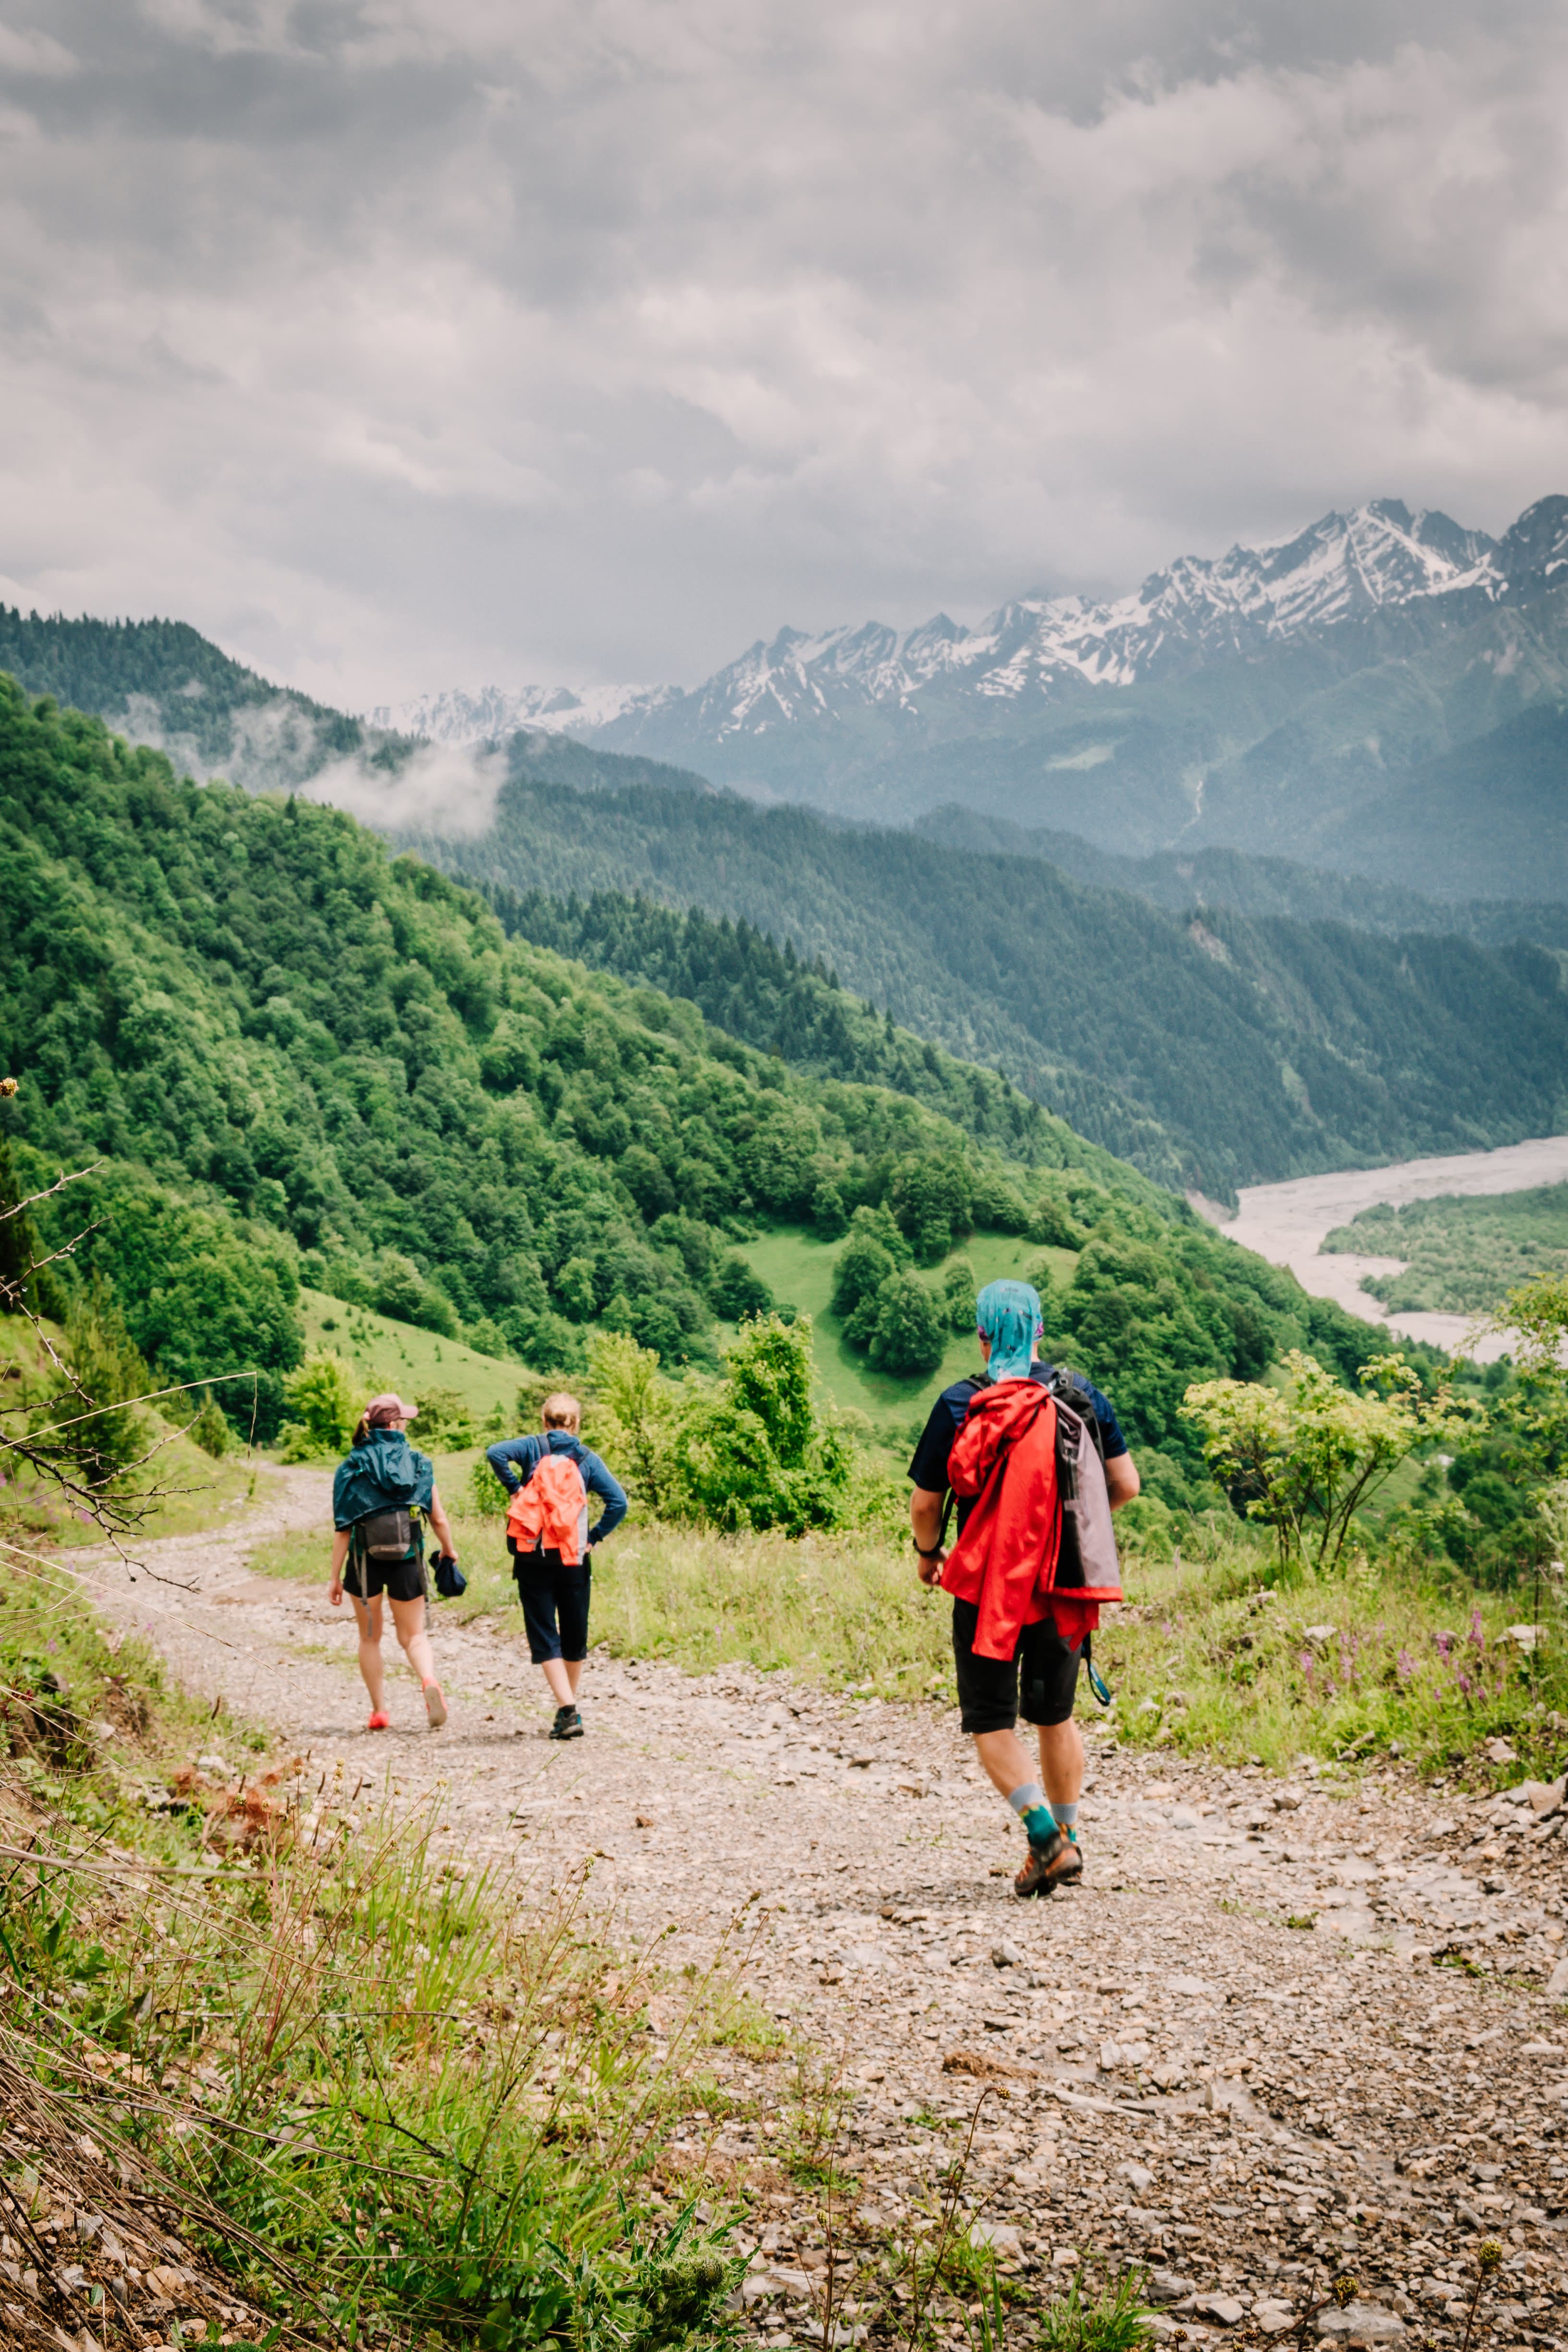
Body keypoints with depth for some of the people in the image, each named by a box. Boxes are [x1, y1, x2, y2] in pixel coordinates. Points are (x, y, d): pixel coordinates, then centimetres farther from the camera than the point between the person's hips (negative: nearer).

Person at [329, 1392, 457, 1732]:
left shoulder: (353, 1468, -3)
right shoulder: (419, 1464, -1)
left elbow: (343, 1529, -6)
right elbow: (439, 1519, 1)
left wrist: (335, 1577, -1)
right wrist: (450, 1550, 21)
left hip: (365, 1561, 0)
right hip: (407, 1561, 0)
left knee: (370, 1638, 17)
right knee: (413, 1635, 11)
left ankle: (379, 1711, 17)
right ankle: (429, 1681, -19)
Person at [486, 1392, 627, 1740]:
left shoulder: (533, 1447, 2)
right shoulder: (587, 1459, 4)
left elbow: (496, 1453, -16)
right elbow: (618, 1501, -4)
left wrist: (514, 1488, -5)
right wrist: (596, 1536, 4)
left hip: (533, 1558, -1)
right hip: (574, 1560, 1)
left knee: (545, 1637, 1)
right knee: (574, 1637, 16)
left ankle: (567, 1711, -12)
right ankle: (570, 1707, 25)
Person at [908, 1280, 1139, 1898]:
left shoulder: (959, 1405, -9)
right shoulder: (1083, 1395, 1)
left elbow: (924, 1505, -6)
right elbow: (1125, 1485, 4)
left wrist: (928, 1553, 15)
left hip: (988, 1587, -4)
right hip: (1065, 1586, 4)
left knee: (991, 1724, 5)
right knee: (1055, 1715, 20)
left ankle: (1045, 1837, -11)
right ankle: (1068, 1838, 24)